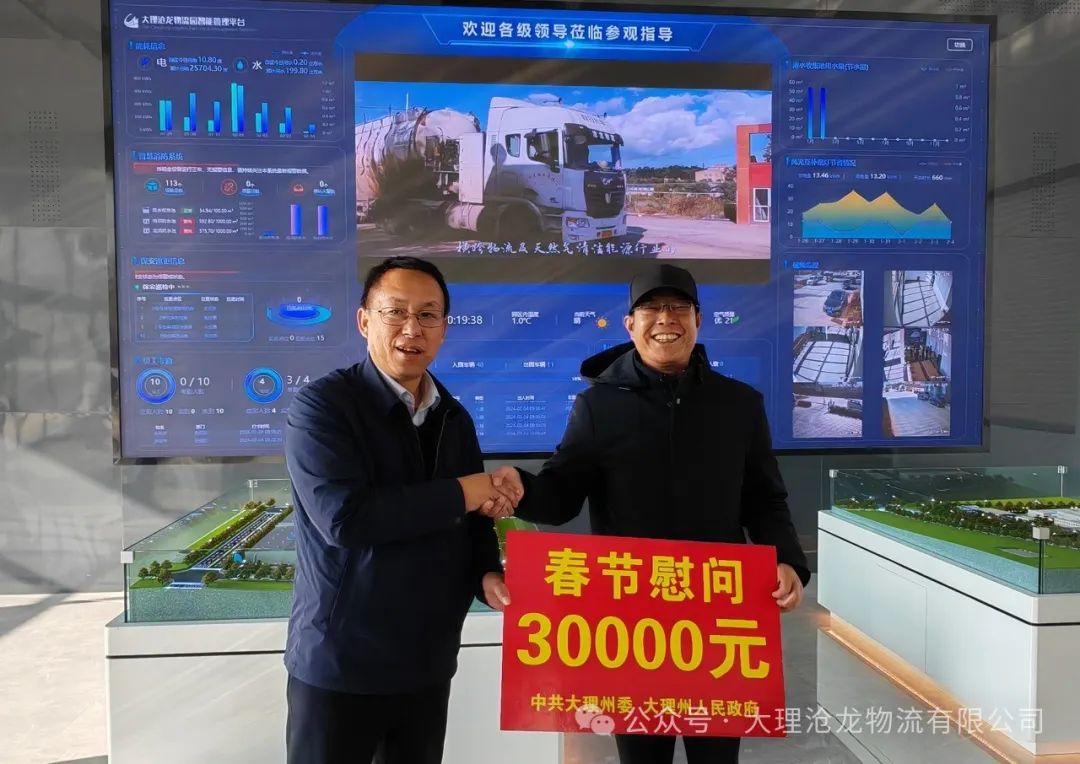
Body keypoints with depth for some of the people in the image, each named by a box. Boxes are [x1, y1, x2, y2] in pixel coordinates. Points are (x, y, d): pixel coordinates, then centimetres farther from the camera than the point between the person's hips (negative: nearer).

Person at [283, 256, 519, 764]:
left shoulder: (454, 418, 7)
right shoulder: (321, 406, -14)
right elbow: (341, 516, -27)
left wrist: (488, 575, -9)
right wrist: (457, 494, -18)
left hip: (428, 662, 6)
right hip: (339, 664, -5)